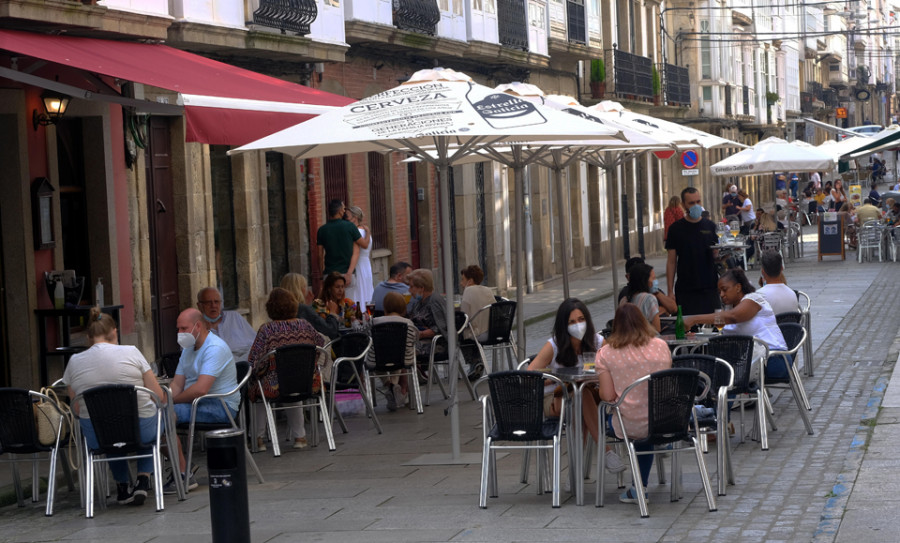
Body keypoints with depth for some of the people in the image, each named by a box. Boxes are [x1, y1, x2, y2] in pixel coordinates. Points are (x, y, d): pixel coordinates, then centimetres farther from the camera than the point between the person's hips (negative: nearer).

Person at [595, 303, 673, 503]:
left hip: (629, 427, -2)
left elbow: (608, 396, -10)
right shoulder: (661, 346, 0)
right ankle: (640, 487, 37)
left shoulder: (606, 353, -8)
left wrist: (601, 388, 12)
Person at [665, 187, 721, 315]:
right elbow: (671, 262, 2)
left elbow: (716, 256, 13)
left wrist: (718, 254, -12)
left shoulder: (710, 226, 8)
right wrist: (670, 291, -4)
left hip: (709, 289, 2)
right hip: (685, 290, -2)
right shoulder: (676, 229, 2)